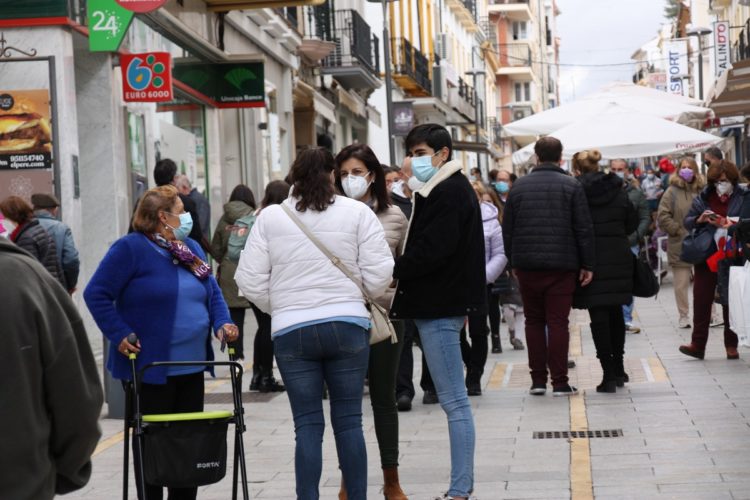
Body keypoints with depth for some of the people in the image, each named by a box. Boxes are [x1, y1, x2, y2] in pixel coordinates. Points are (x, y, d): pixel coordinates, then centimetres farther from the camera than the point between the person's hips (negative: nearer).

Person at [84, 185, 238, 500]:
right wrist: (120, 335, -17)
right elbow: (97, 294, -11)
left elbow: (213, 292, 18)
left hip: (191, 366, 7)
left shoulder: (192, 248, 13)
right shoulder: (130, 248, -10)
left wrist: (222, 322, -1)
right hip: (149, 366, -7)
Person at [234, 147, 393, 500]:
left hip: (291, 330, 0)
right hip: (348, 325, 0)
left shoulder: (270, 217, 2)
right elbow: (378, 276, -3)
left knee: (308, 424, 4)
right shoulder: (357, 213, 0)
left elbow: (251, 280, 1)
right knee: (349, 421, 7)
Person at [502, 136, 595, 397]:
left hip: (526, 265, 2)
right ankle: (560, 382, -3)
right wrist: (587, 264, 0)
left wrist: (513, 261, 17)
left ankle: (538, 380, 9)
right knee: (558, 322, -1)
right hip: (561, 266, -2)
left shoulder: (519, 186, 6)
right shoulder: (571, 186, -2)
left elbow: (507, 229, 9)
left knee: (534, 321, 11)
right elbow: (584, 229, -4)